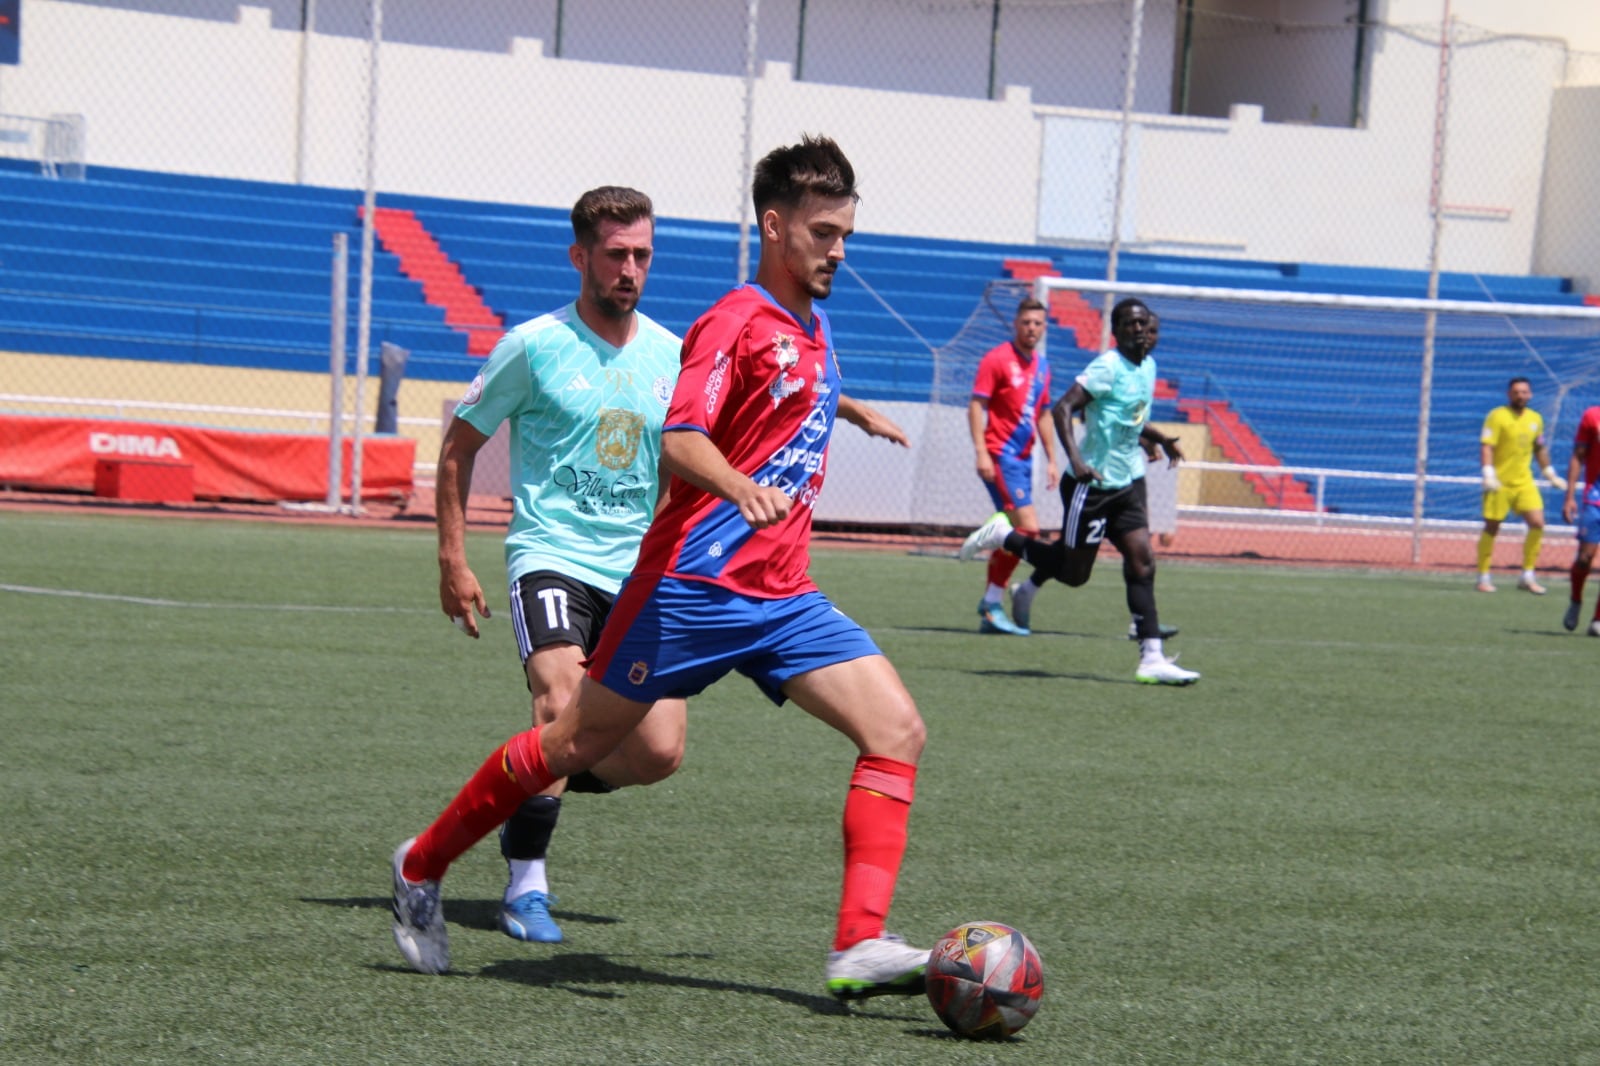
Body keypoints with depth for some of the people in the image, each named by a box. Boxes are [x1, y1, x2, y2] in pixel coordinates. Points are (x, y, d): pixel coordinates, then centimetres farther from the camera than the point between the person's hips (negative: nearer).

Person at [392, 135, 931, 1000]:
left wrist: (849, 409, 46)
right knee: (574, 746, 1)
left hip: (783, 598, 8)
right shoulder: (737, 321, -11)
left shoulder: (812, 326, 16)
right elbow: (680, 439, -26)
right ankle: (422, 865, 21)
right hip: (692, 585, -8)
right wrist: (744, 489, -42)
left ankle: (859, 947, -16)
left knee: (897, 732, -10)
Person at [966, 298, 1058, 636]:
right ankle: (993, 605, -8)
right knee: (1027, 527, -16)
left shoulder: (1041, 365, 14)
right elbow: (976, 405, -11)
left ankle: (990, 609, 15)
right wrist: (981, 452, -19)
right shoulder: (997, 359, -7)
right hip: (1000, 456, -8)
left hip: (1022, 460, 8)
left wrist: (1051, 459, 20)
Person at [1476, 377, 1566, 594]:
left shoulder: (1535, 419, 10)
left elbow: (1540, 449, 23)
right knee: (1491, 527, 1)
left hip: (1524, 482, 5)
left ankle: (1528, 576, 4)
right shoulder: (1497, 416, -9)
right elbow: (1486, 446, -16)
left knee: (1537, 523, -6)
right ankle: (1483, 577, 12)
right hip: (1500, 482, -5)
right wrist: (1488, 474, -26)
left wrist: (1549, 474, 24)